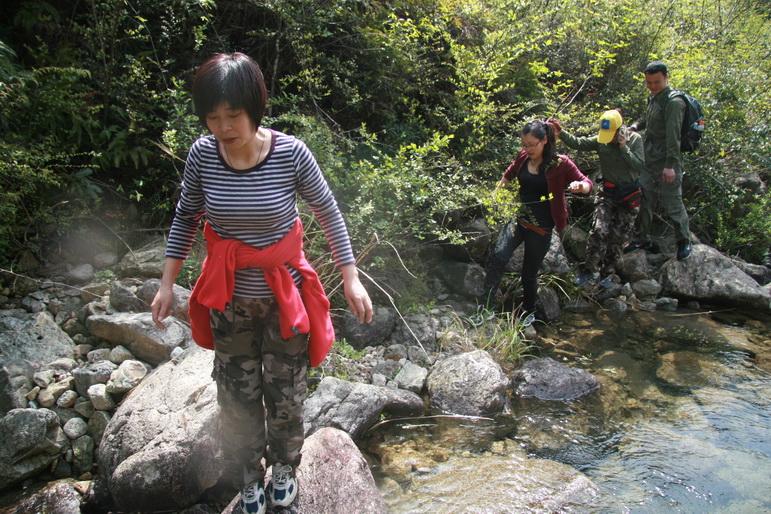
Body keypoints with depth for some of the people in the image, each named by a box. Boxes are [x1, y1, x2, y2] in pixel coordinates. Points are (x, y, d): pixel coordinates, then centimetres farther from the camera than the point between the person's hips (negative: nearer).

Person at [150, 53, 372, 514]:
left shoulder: (290, 153, -19)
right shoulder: (202, 154, -12)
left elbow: (329, 214, -7)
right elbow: (186, 218, 4)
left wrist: (351, 279, -8)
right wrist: (167, 283, 4)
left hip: (284, 295, -2)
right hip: (229, 299, 2)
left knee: (285, 393, 14)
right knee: (238, 397, 15)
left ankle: (285, 468, 42)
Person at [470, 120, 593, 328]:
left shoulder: (560, 163, -10)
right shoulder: (523, 157, 3)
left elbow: (587, 184, -5)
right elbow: (509, 174, 25)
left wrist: (579, 186, -27)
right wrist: (496, 191, 29)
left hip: (541, 228, -3)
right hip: (518, 218, 4)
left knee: (529, 273, 7)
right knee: (498, 256, -19)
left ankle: (529, 311, 32)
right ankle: (487, 306, -15)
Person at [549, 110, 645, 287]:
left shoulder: (635, 139, -8)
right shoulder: (600, 141, -7)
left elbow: (639, 166, -17)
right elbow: (577, 143, -20)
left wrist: (623, 147, -23)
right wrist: (560, 132, -35)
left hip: (629, 195, 0)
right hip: (607, 192, 0)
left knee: (619, 237, 6)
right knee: (599, 231, -15)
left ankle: (607, 272, 23)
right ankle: (590, 271, -4)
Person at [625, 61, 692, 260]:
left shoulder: (673, 102, -17)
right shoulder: (653, 98, 11)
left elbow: (673, 136, -22)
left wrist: (671, 165, -25)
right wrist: (636, 125, 9)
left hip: (667, 163, -8)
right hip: (649, 161, 9)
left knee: (673, 203, 0)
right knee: (644, 201, 13)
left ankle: (684, 242, 18)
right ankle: (642, 240, 25)